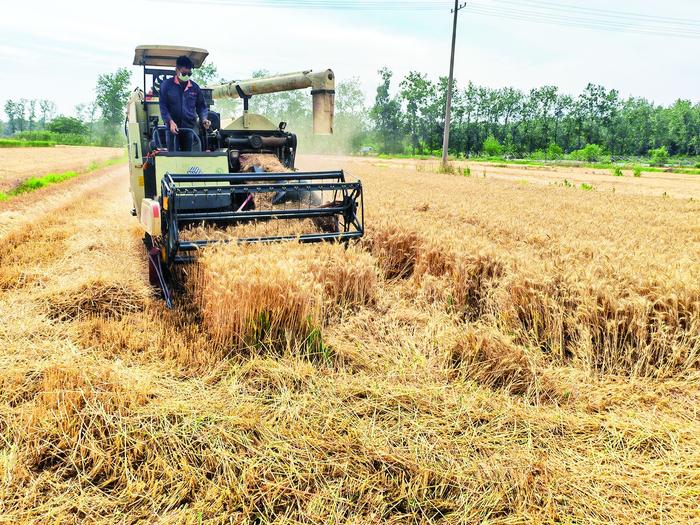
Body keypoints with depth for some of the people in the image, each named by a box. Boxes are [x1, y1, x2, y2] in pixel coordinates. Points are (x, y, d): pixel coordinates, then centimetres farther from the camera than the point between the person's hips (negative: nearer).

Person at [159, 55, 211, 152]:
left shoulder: (195, 87, 8)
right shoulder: (166, 85, 0)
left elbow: (201, 106, 14)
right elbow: (163, 106, -3)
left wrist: (204, 119, -6)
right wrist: (170, 121, -17)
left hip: (190, 127, 3)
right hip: (173, 127, -2)